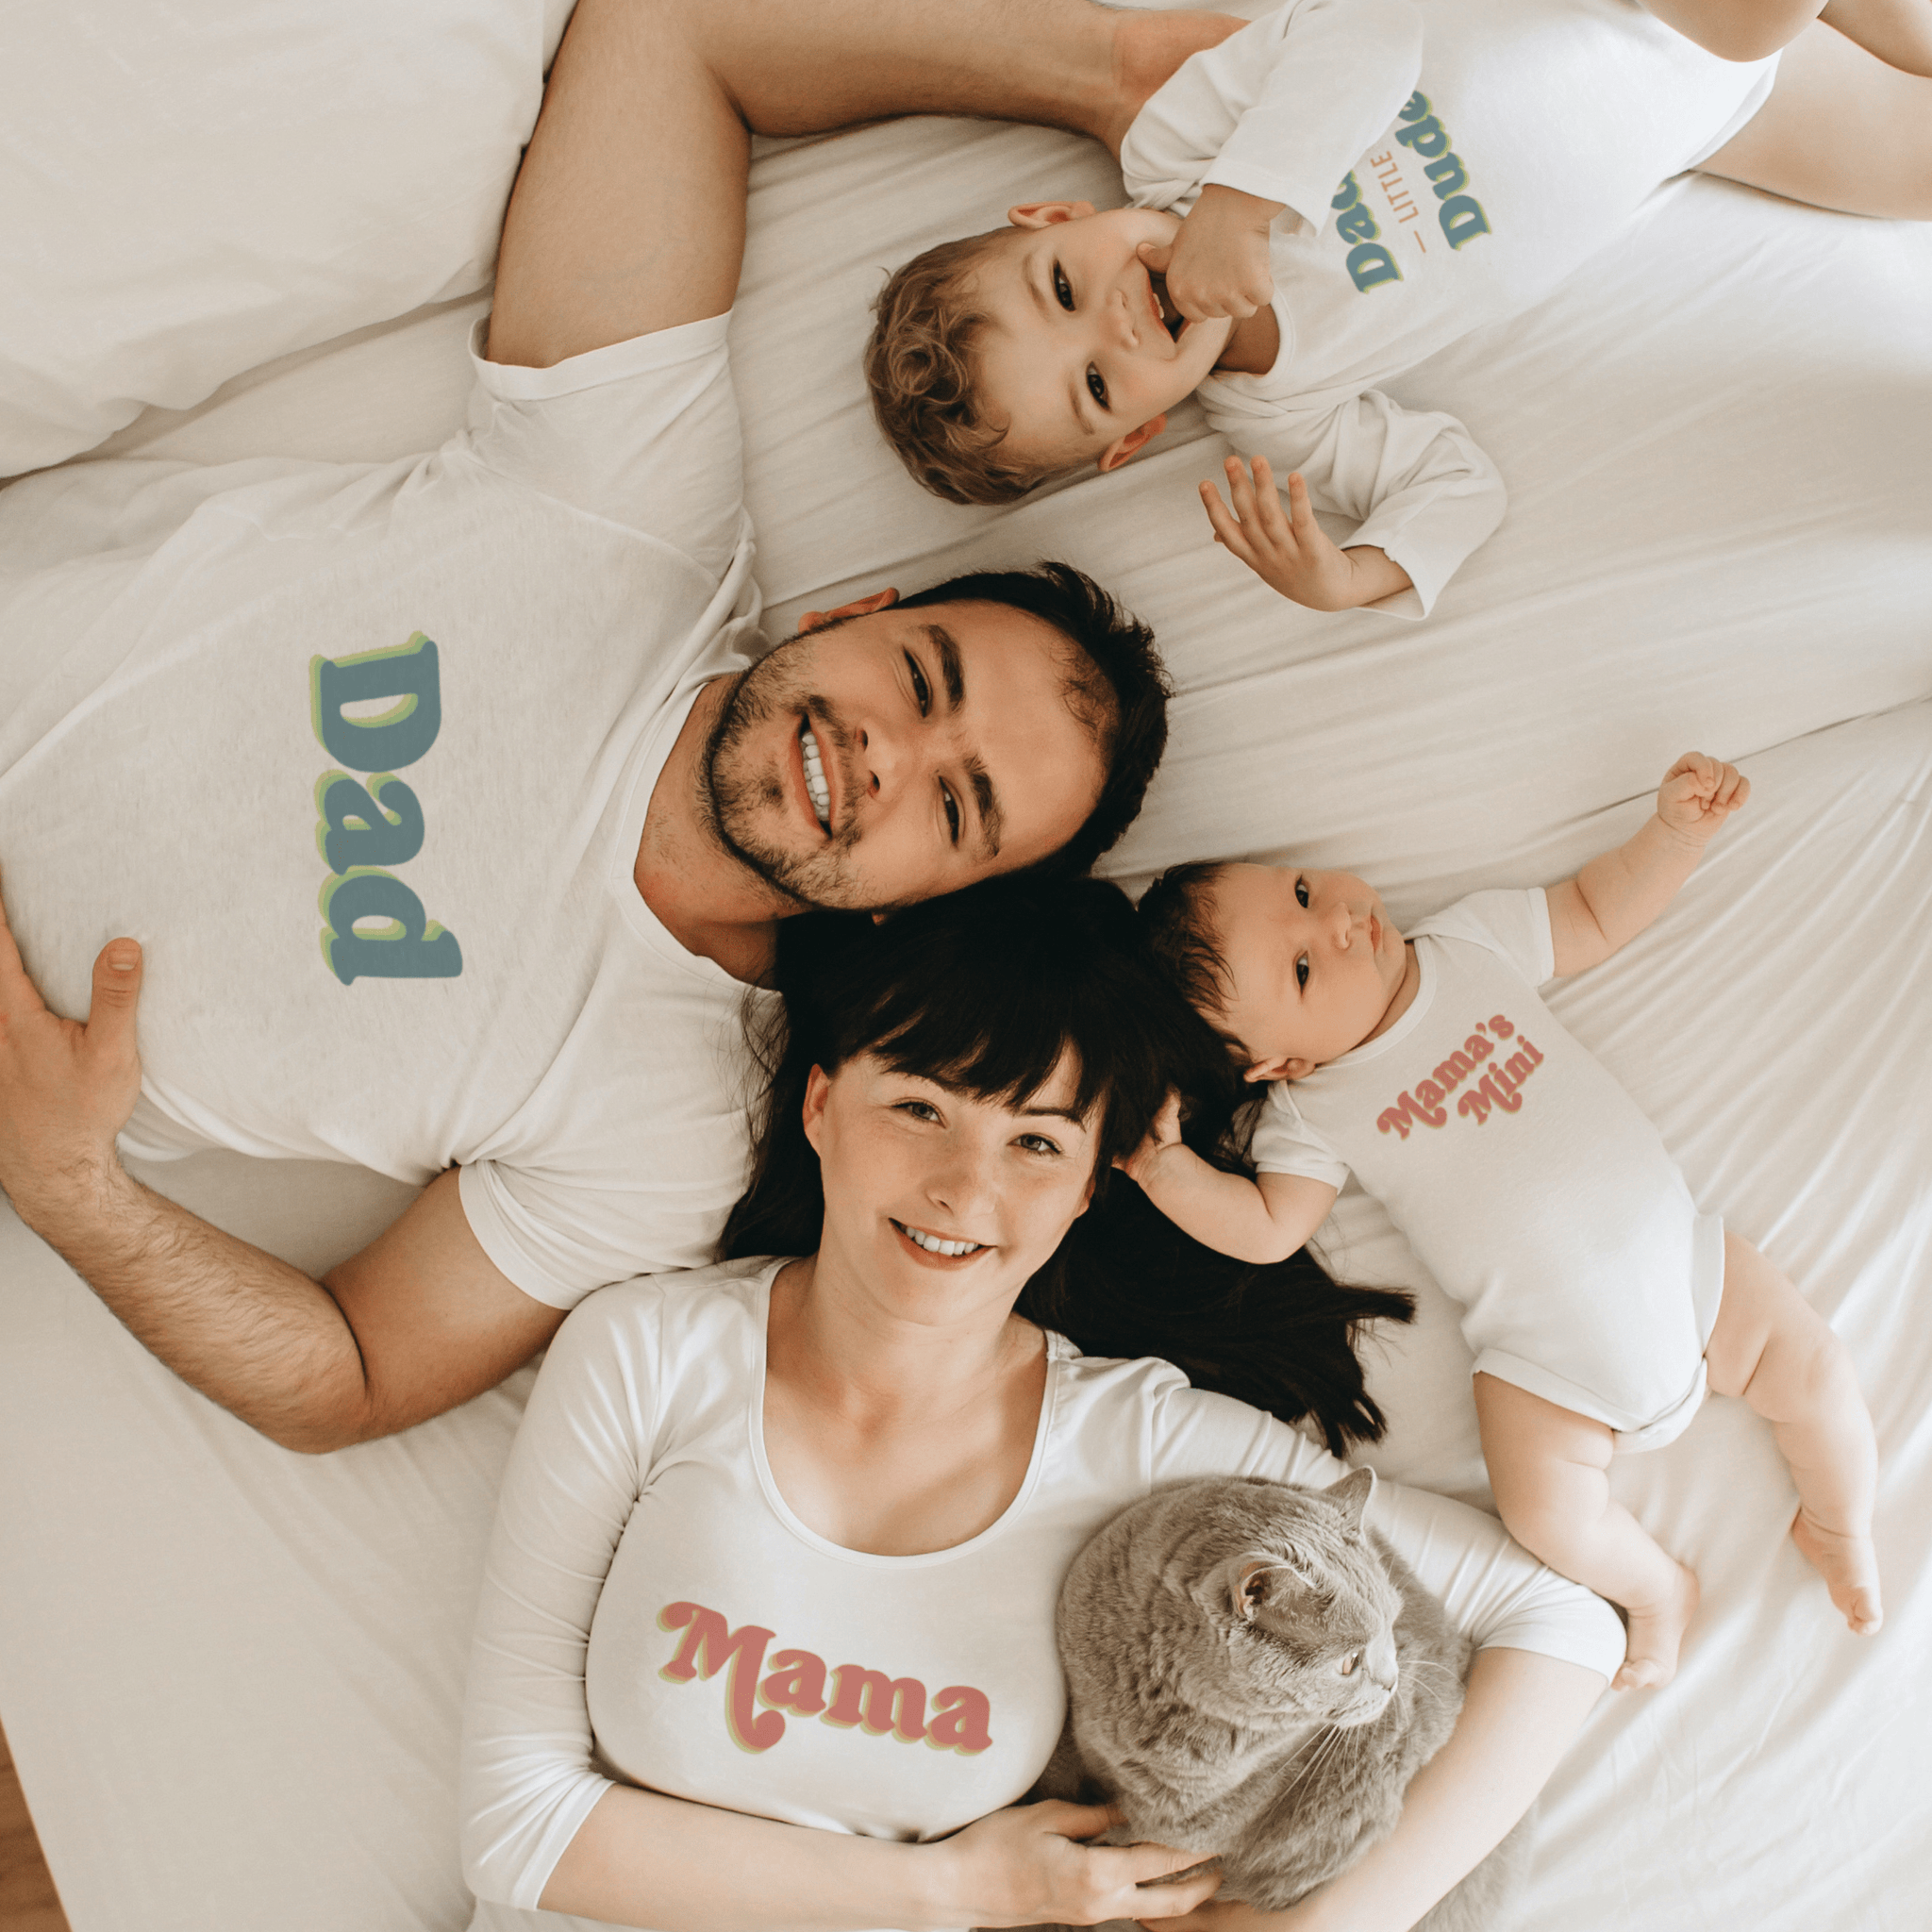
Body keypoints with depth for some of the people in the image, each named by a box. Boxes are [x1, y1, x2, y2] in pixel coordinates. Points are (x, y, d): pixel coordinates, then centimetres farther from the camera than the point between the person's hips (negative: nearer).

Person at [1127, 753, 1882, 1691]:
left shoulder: (1474, 940, -2)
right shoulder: (1309, 1113, -8)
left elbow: (1597, 914, 10)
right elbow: (1268, 1228, -11)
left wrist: (1675, 828, -5)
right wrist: (1159, 1162, -23)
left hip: (1677, 1253, 2)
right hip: (1547, 1359, -2)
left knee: (1815, 1375, -3)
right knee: (1551, 1515, -18)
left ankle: (1839, 1525, 29)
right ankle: (1656, 1586, 16)